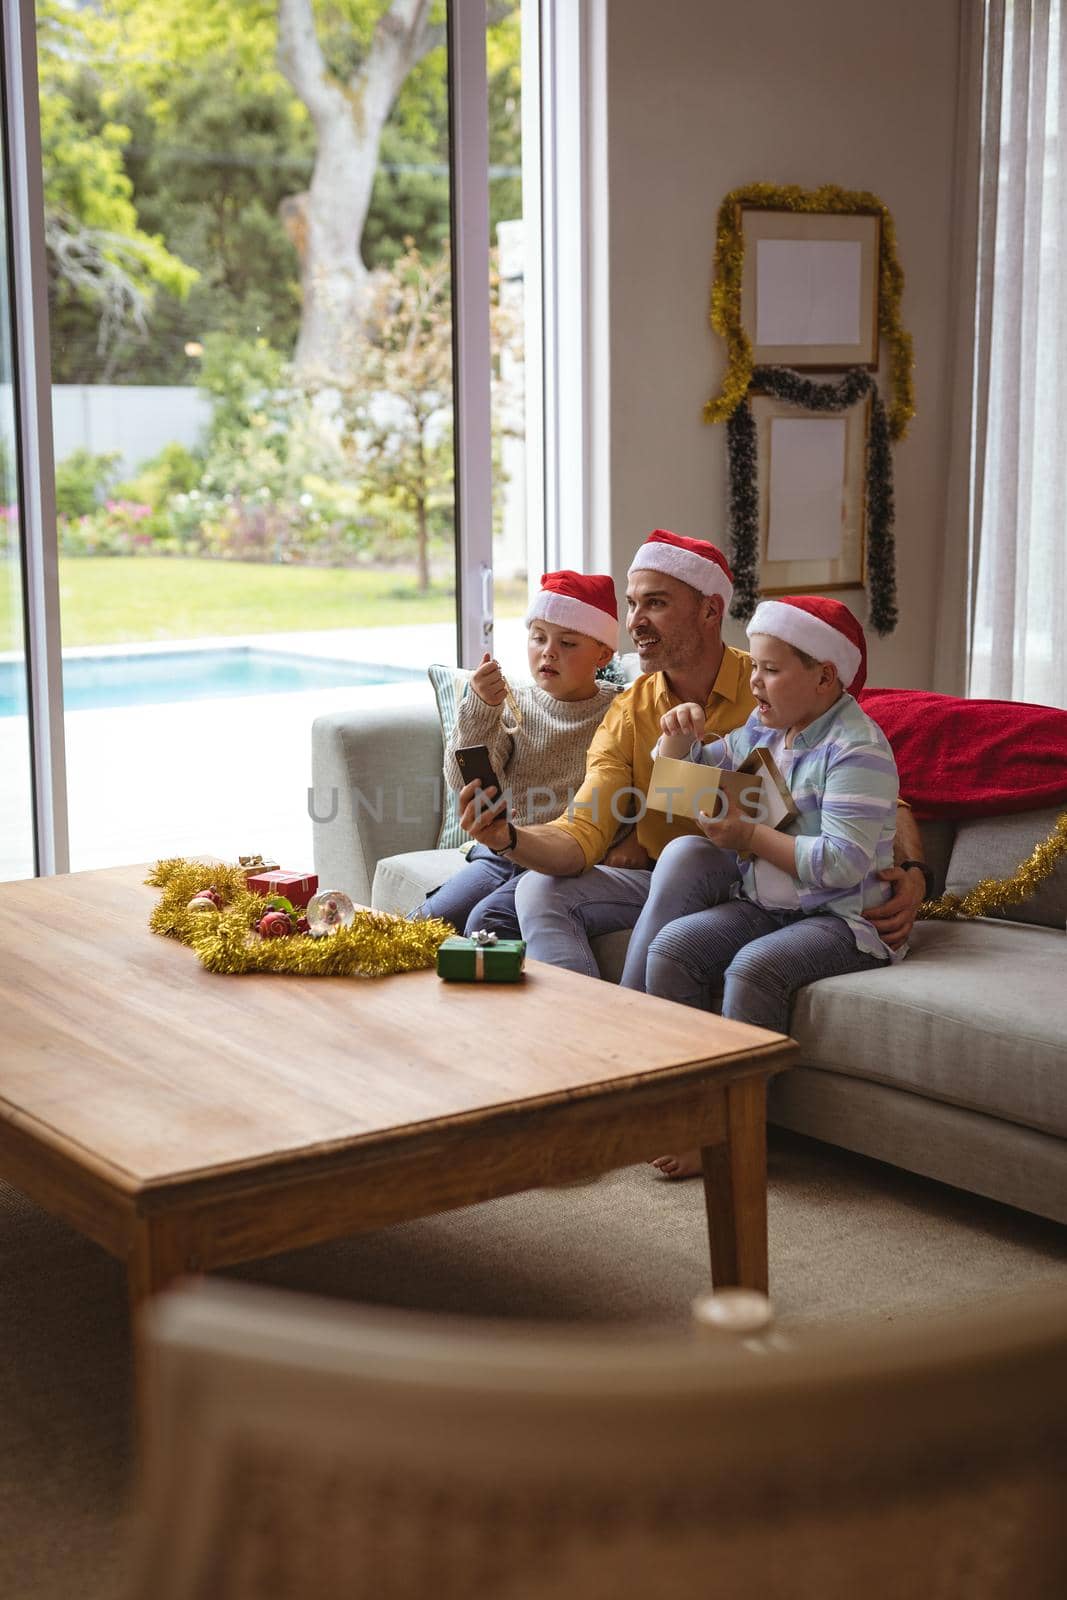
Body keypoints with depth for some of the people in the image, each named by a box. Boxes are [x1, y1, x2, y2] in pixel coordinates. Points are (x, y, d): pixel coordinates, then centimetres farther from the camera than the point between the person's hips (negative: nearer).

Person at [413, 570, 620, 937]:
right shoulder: (514, 706, 8)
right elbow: (463, 779, -3)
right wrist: (479, 710, -16)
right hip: (501, 851, 5)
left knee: (488, 921, -27)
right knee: (426, 920, -11)